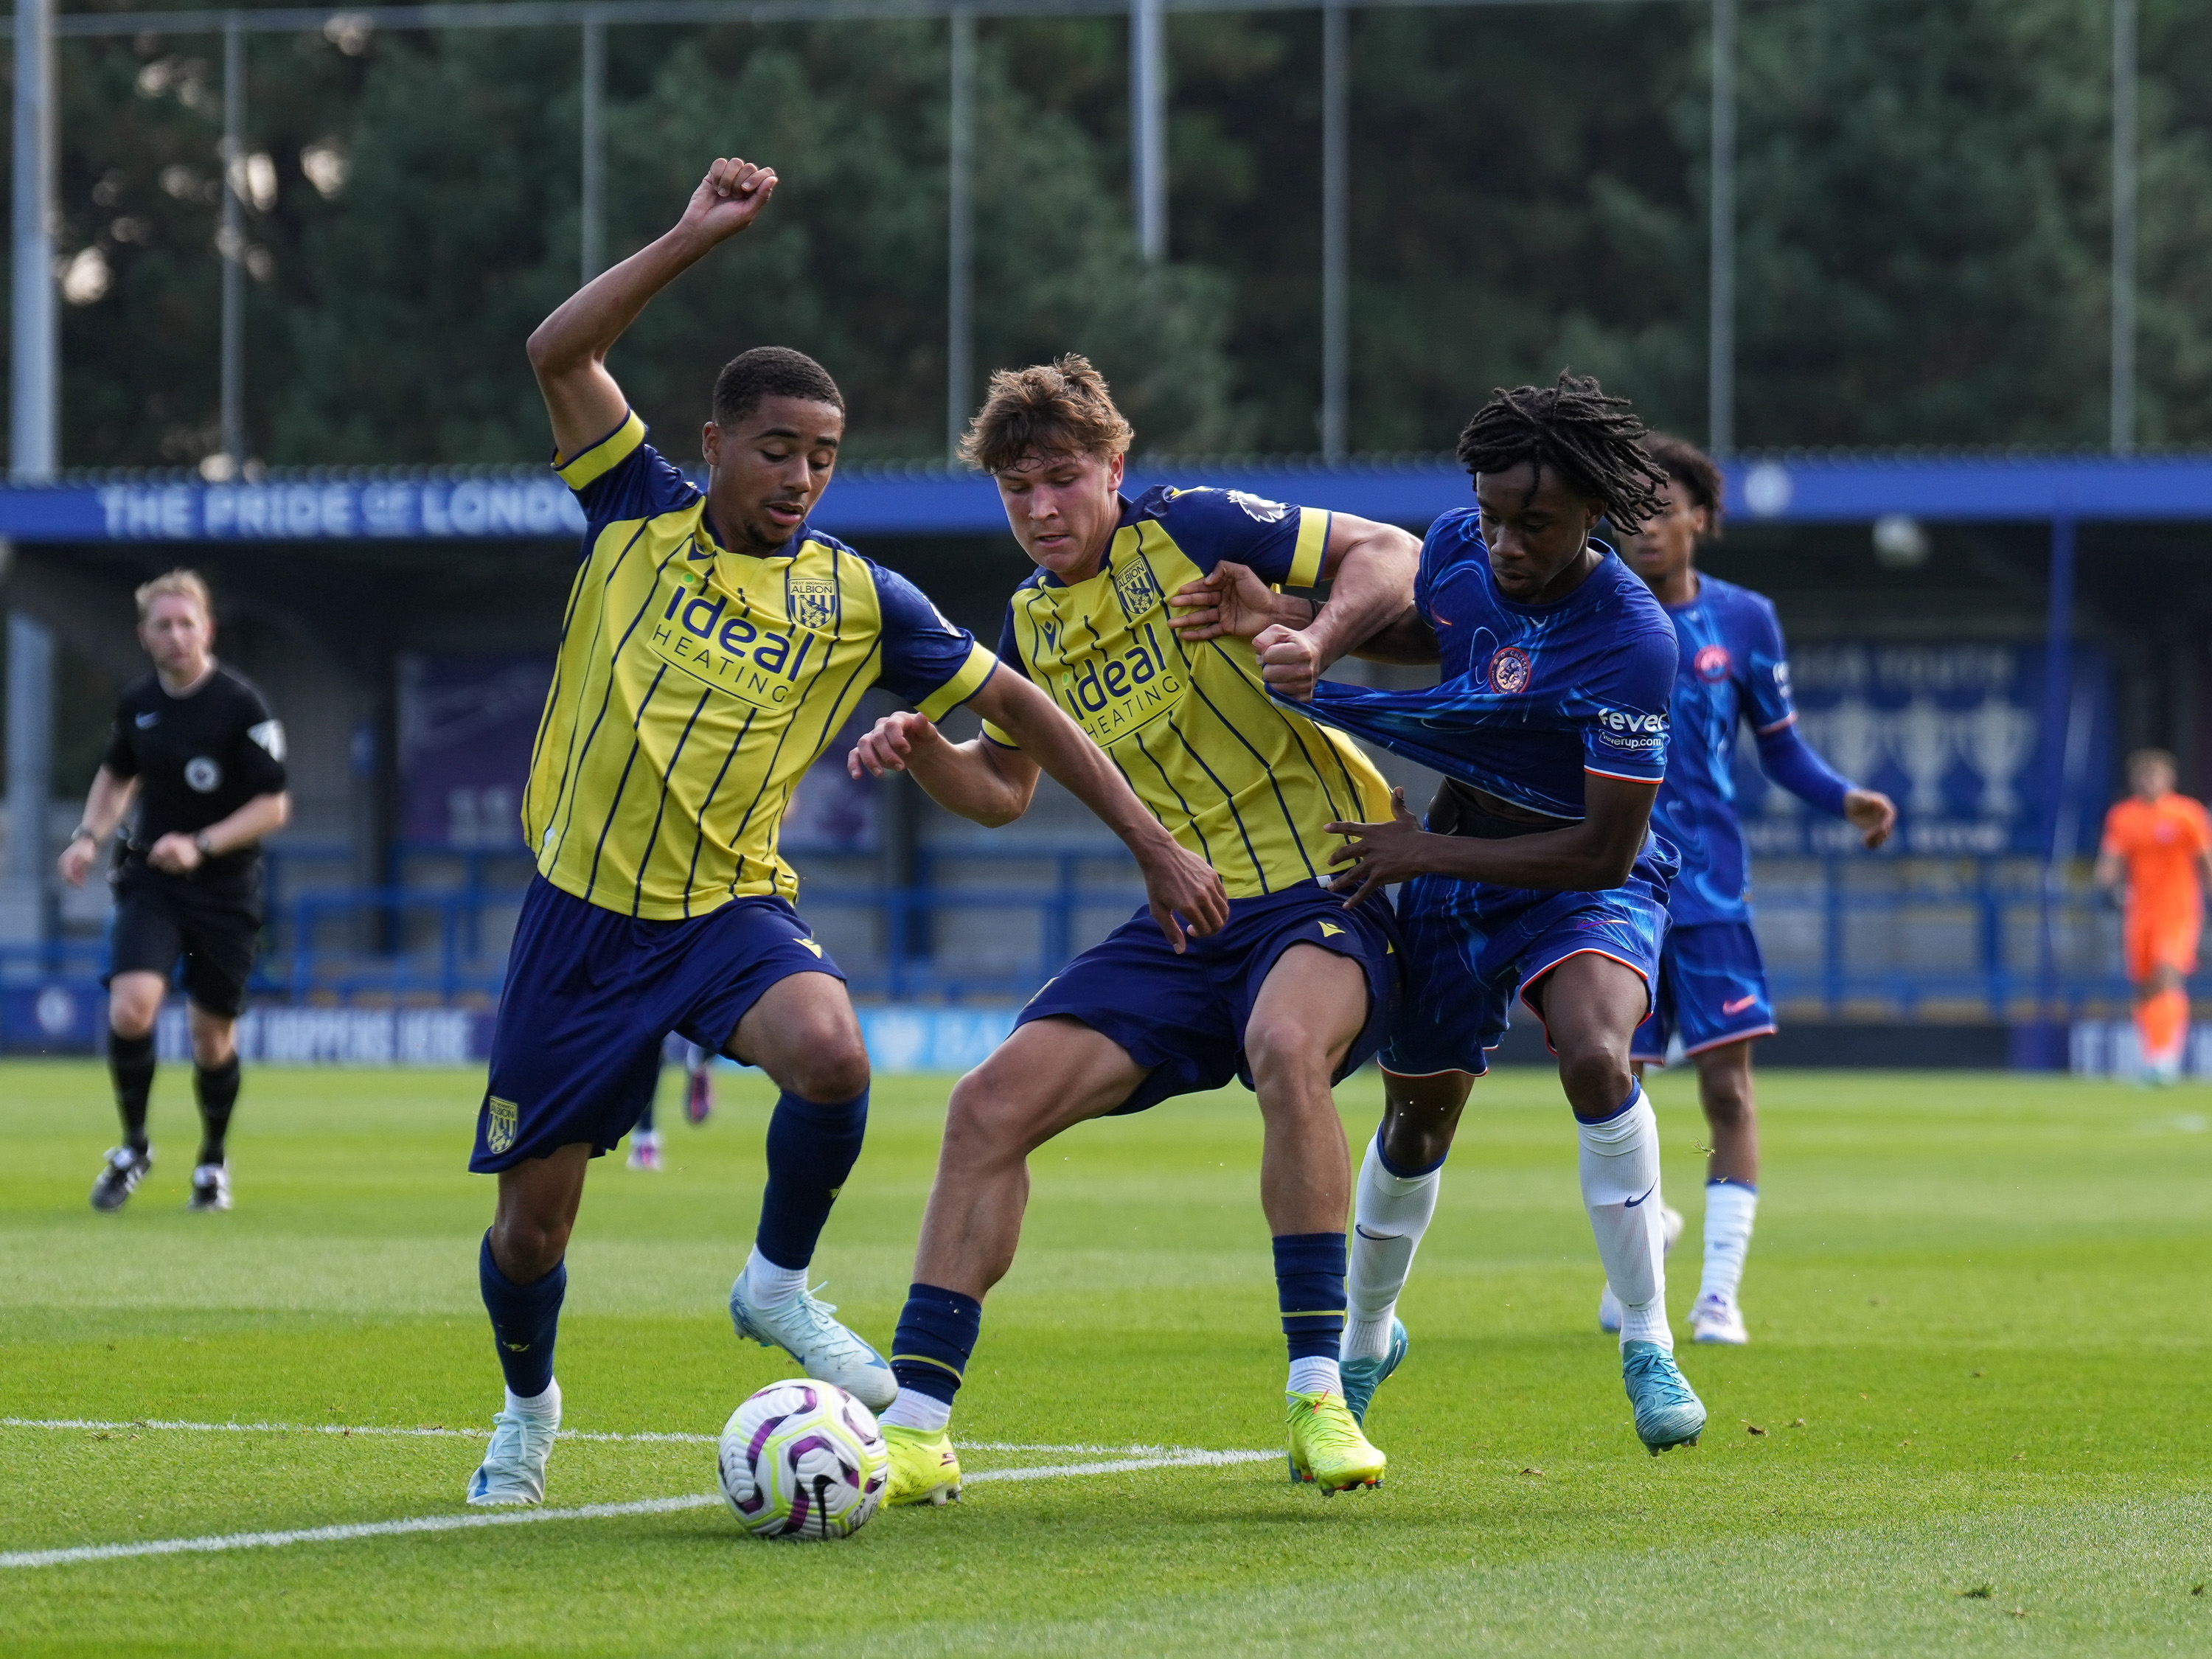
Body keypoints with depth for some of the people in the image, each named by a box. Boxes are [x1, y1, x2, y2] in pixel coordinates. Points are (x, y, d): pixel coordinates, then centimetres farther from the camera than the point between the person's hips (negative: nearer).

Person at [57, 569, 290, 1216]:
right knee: (130, 1009, -18)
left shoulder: (243, 706, -12)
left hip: (225, 889, -3)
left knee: (213, 1037, 5)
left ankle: (214, 1162, 30)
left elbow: (273, 807, -12)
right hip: (149, 878, 3)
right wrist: (89, 835, 7)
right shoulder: (137, 702, 3)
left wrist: (202, 845, -23)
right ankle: (134, 1148, 3)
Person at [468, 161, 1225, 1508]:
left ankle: (781, 1284, -5)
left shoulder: (857, 599, 0)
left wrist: (1154, 844, 1)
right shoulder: (640, 516, -1)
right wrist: (699, 237, -16)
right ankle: (528, 1405, 34)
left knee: (831, 1053, -33)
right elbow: (560, 351, -11)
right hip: (585, 906, 0)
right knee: (533, 1219, 1)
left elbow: (1017, 705, 5)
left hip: (733, 907, 0)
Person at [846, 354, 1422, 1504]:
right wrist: (922, 750, 2)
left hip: (1322, 885, -6)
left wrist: (1311, 642, -29)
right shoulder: (1033, 622, 12)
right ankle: (915, 1429, -3)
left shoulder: (1188, 532, -7)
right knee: (991, 1104, -7)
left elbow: (1390, 553, -10)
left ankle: (1318, 1398, -31)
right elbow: (1001, 791, 24)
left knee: (1287, 1045, -38)